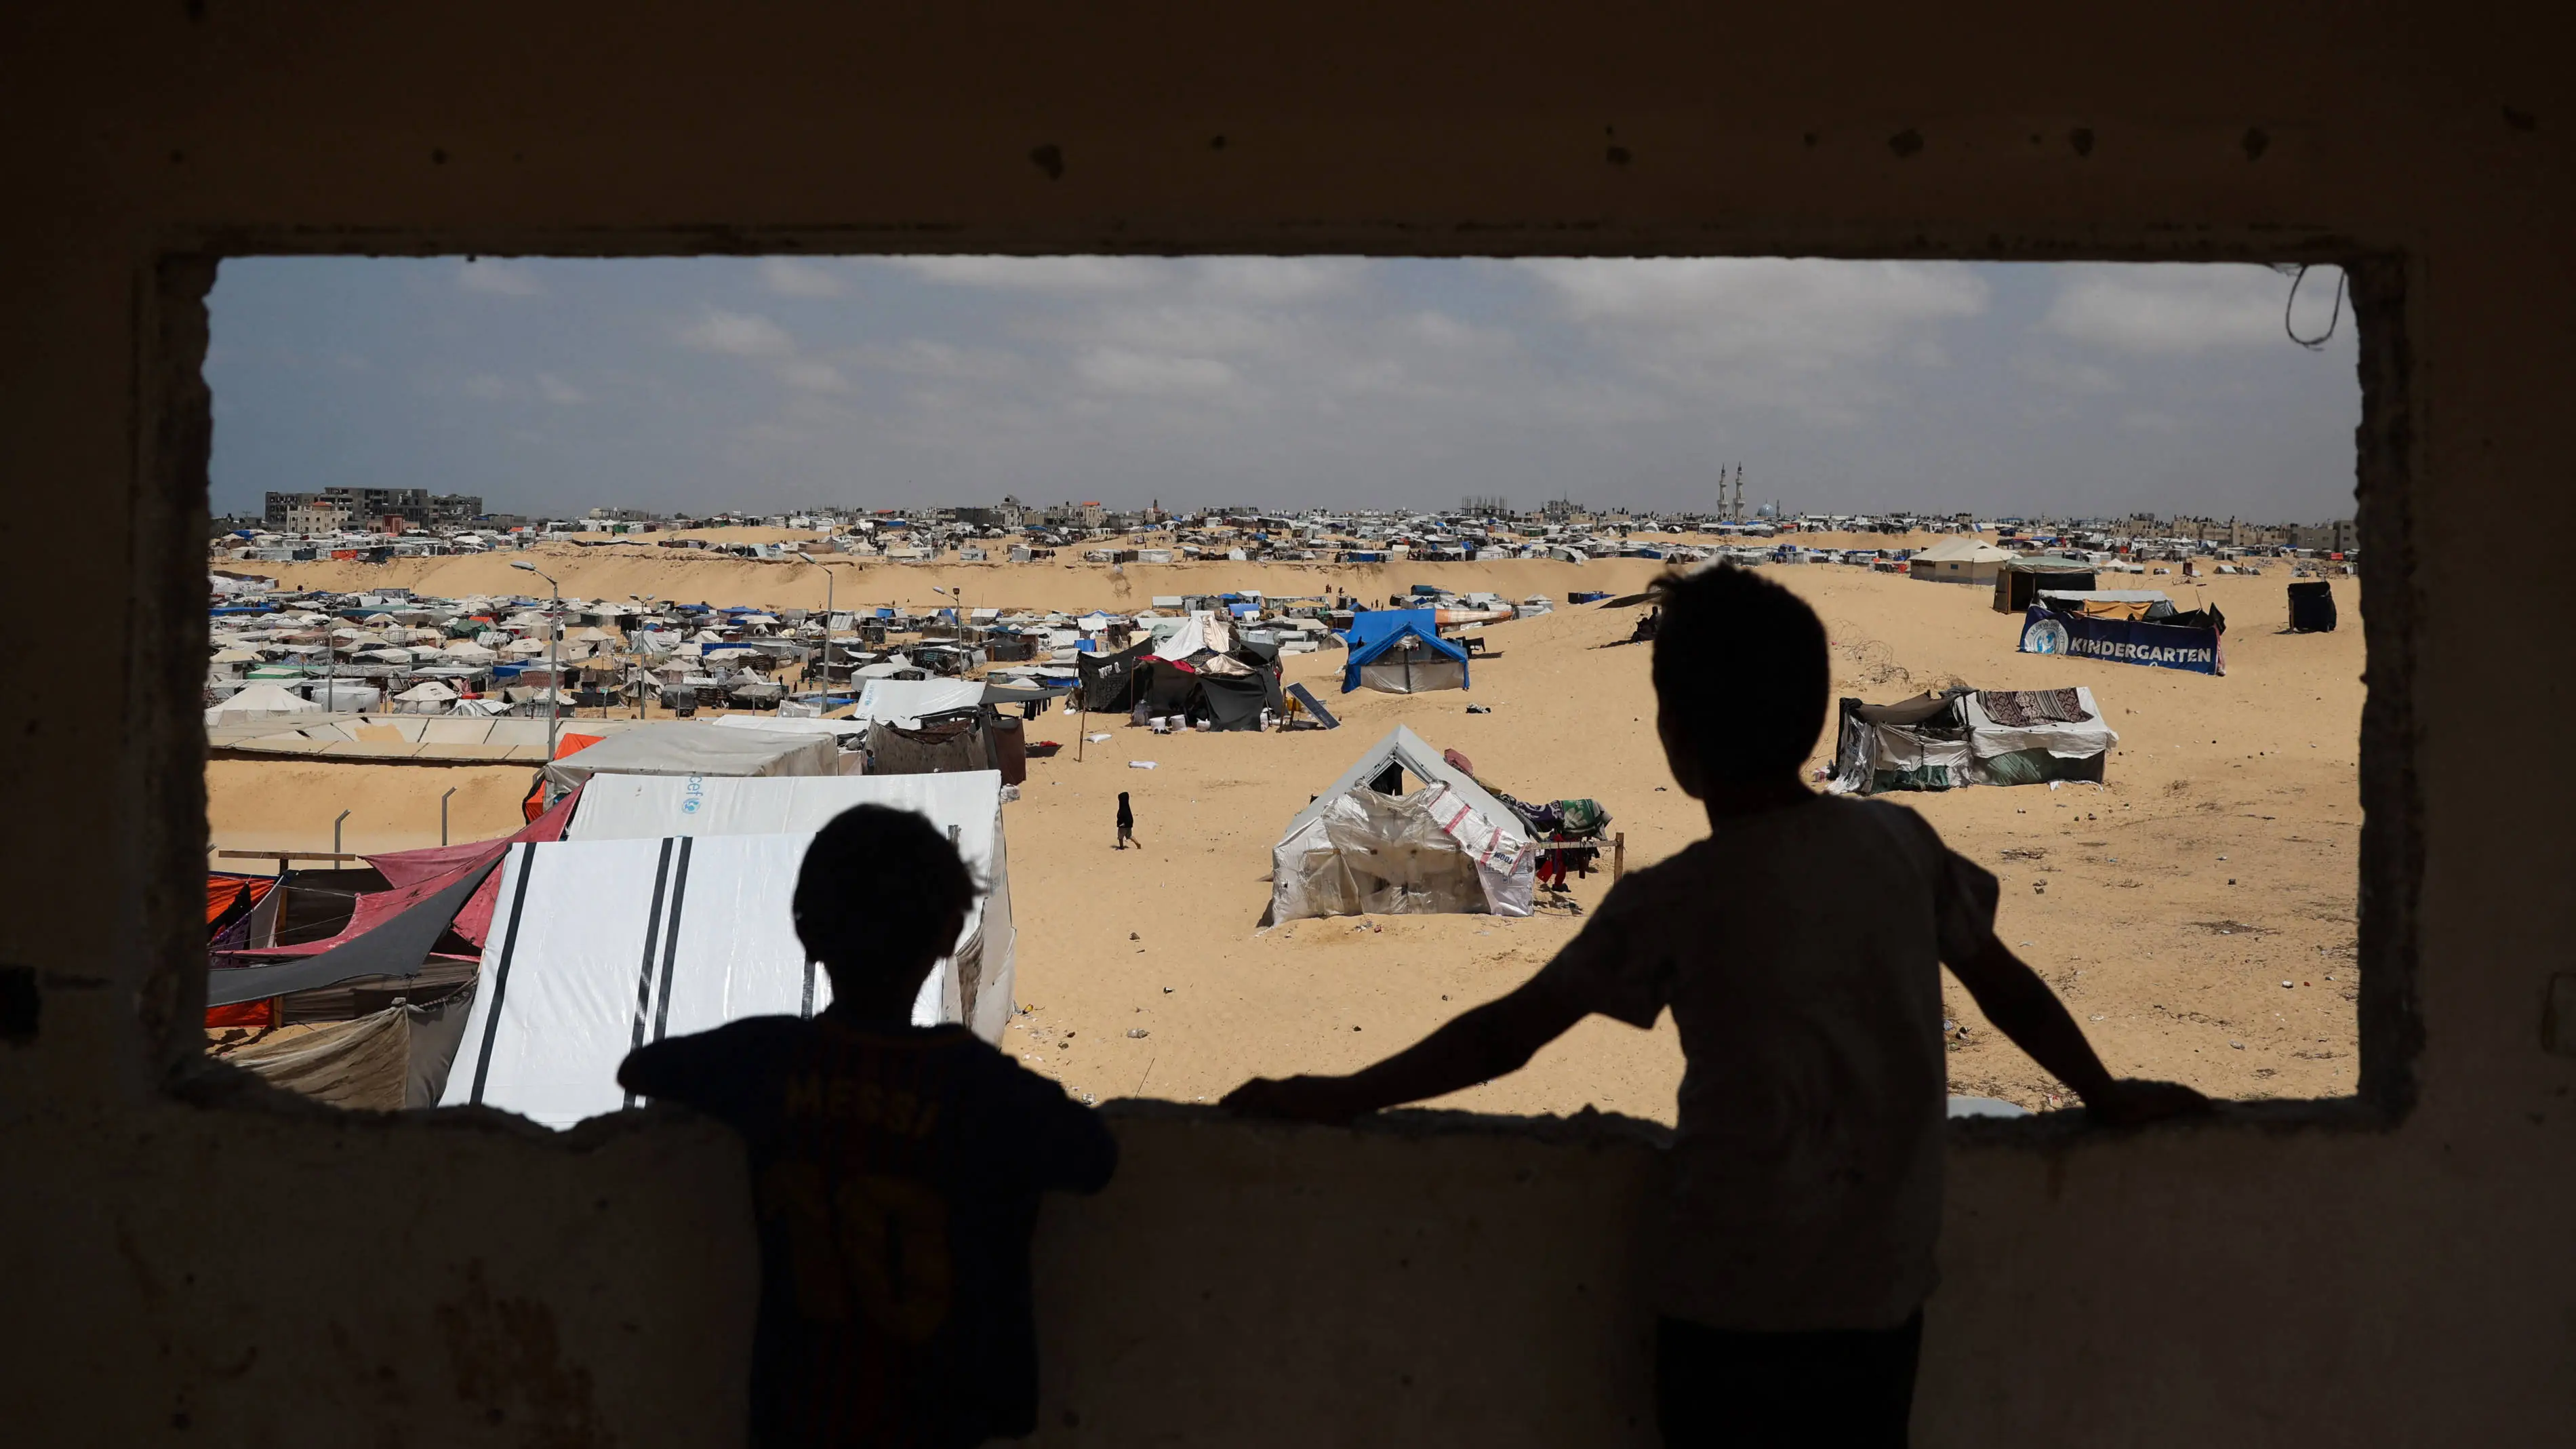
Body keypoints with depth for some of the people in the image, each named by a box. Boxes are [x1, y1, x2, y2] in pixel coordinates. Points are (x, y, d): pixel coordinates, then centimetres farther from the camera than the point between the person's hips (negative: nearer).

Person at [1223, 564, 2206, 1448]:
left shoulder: (1673, 904, -15)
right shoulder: (1901, 844, -4)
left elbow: (1502, 1036, -9)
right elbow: (2006, 986, 10)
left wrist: (1338, 1097, 4)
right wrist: (2109, 1097, 27)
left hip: (1733, 1309, -4)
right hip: (1882, 1301, 4)